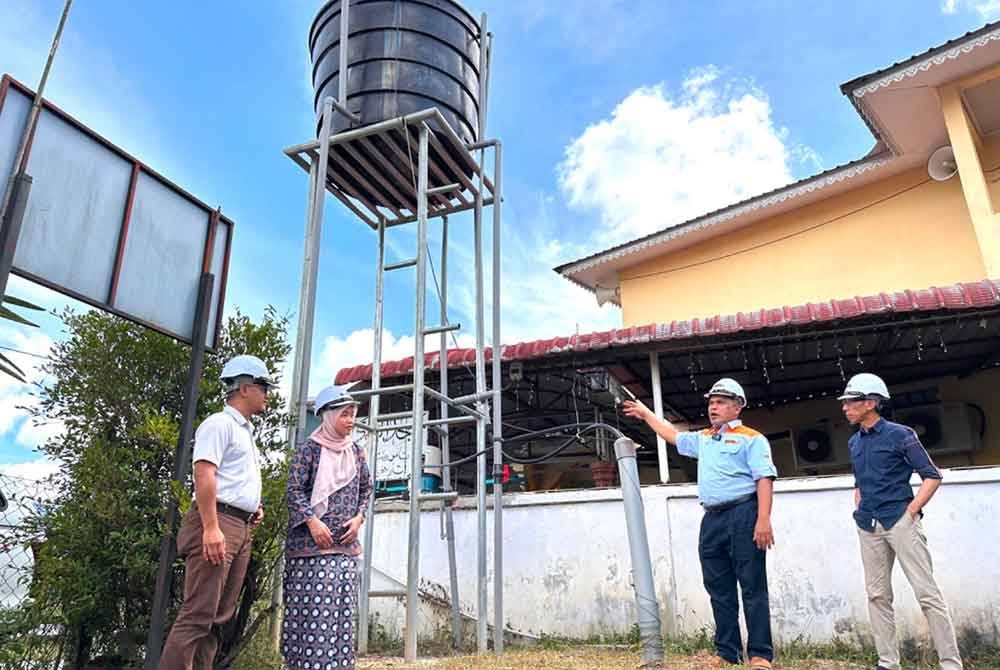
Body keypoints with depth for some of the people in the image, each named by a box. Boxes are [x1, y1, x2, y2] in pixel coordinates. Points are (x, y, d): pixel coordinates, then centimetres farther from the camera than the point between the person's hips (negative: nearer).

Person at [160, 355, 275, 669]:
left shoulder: (245, 430, 24)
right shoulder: (220, 423, -5)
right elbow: (204, 474, -16)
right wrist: (211, 528, -24)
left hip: (241, 528, 10)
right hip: (218, 523, -9)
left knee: (219, 616, 9)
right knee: (198, 614, -11)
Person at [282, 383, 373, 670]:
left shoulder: (355, 451, 12)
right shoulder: (309, 449, -3)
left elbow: (366, 488, 18)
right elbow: (294, 489, -8)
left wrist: (358, 518, 3)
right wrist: (313, 522, -18)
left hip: (345, 543, 5)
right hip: (310, 541, -5)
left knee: (341, 608, 5)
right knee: (310, 607, -6)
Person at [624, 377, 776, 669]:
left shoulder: (751, 438, -1)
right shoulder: (703, 439, 21)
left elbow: (764, 478, -10)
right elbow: (673, 435, 37)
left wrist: (763, 518, -20)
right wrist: (646, 414, 40)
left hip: (743, 516, -7)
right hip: (712, 519, 7)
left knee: (753, 588, -3)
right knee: (719, 590, 9)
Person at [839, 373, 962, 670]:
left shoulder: (900, 435, -5)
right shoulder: (854, 442, 13)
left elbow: (932, 476, -4)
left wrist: (911, 511, -10)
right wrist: (858, 510, 13)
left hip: (900, 520, -6)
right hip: (868, 528, 6)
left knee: (927, 592, -4)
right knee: (877, 595, 7)